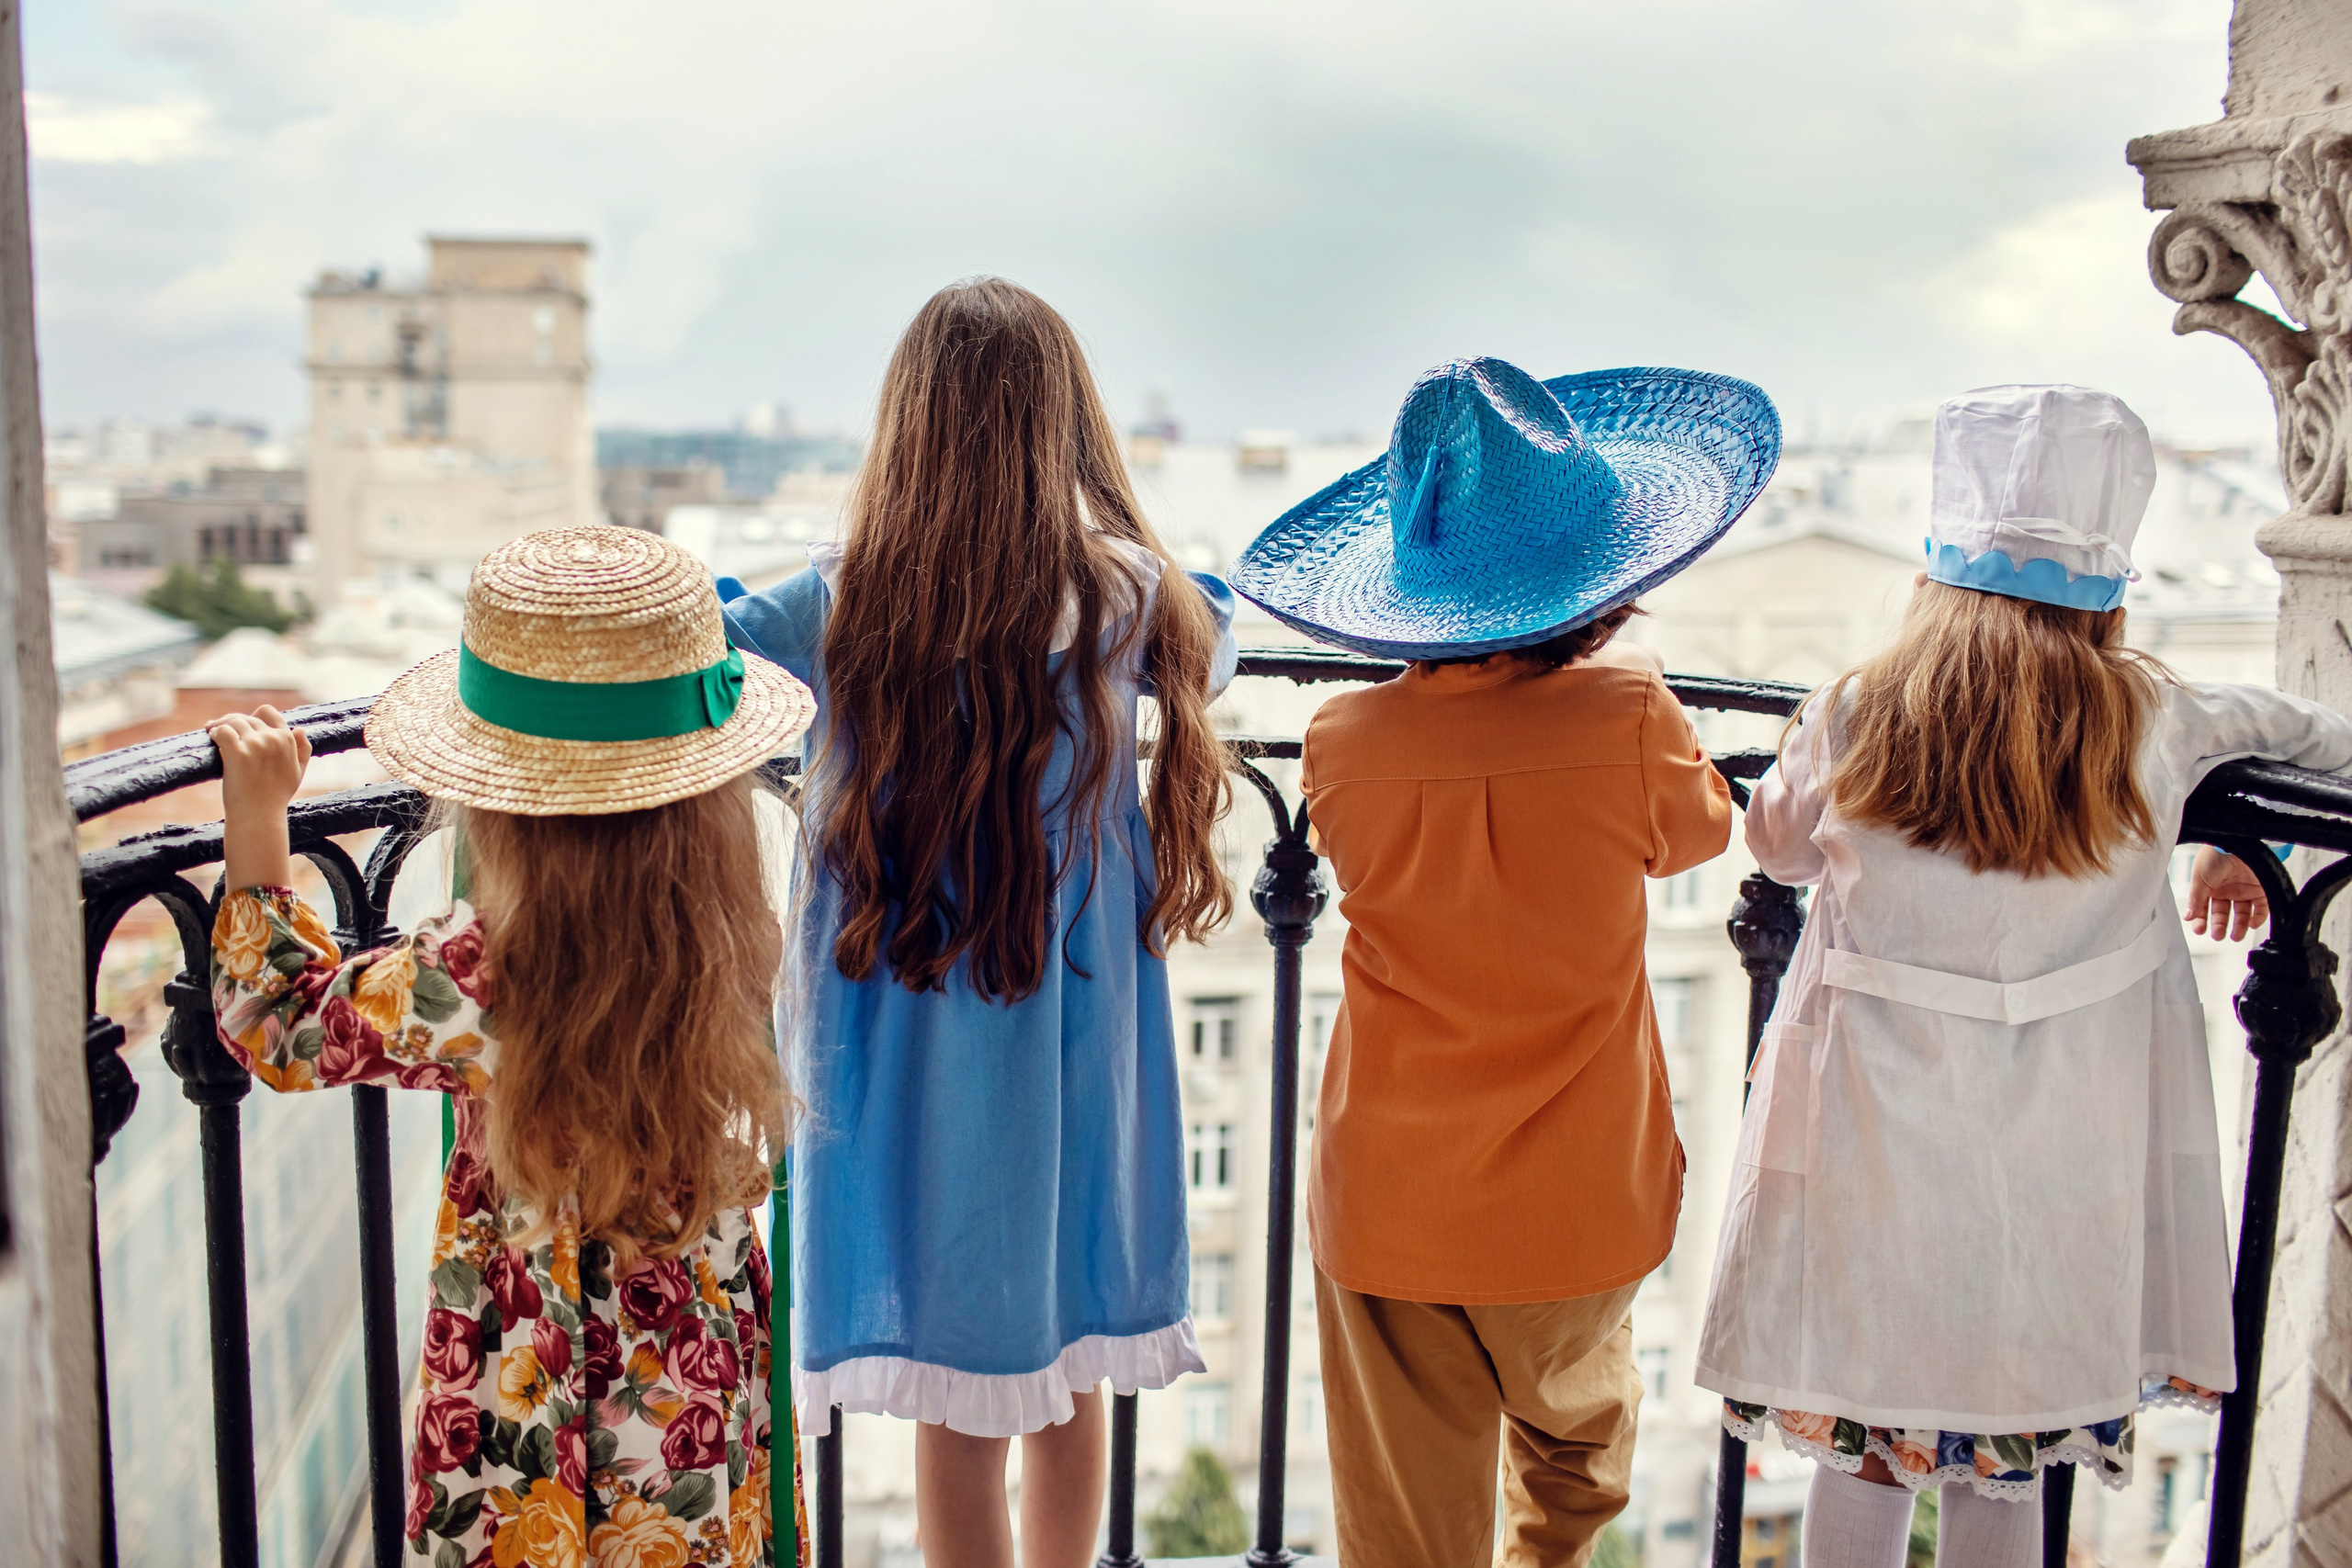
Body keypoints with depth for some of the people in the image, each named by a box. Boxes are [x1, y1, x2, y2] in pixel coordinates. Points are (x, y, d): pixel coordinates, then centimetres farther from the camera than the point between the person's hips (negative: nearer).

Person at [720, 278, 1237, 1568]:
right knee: (1068, 1377, 22)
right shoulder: (1131, 596, -8)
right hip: (1079, 1040, 3)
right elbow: (1211, 643, 14)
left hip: (913, 1045, -2)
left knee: (958, 1417, 11)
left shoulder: (840, 604, -15)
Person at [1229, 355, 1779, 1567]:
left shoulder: (1343, 744, -16)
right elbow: (1695, 831, 3)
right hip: (1578, 1201, 1)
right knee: (1577, 1428, 33)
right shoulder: (1628, 718, -20)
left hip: (1388, 1210, 0)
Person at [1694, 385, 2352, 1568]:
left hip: (1879, 1147, -1)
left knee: (1859, 1466, 16)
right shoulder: (2151, 730, -9)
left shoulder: (1850, 725, -12)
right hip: (2057, 1168, 1)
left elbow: (1776, 847, 8)